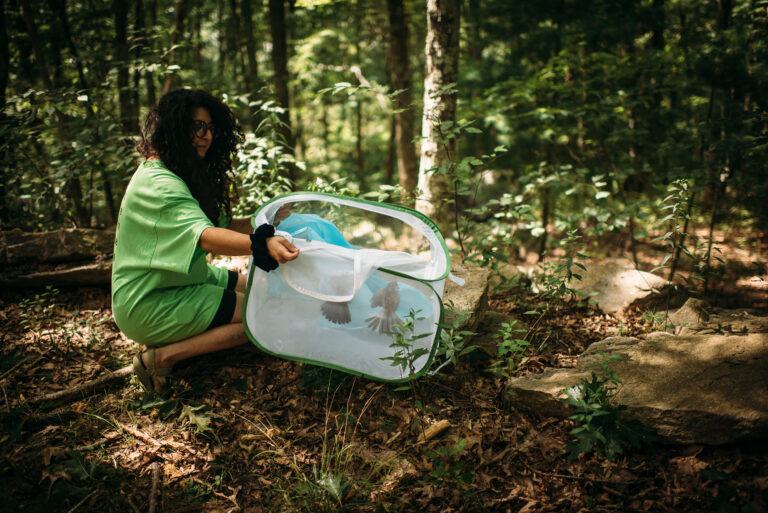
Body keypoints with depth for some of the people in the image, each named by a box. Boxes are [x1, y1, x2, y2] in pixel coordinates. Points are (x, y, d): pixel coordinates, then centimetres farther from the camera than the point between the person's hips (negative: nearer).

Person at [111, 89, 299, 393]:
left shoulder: (185, 174, 11)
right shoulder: (157, 183, -23)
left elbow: (221, 223, 9)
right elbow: (206, 237, -38)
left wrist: (267, 222, -5)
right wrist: (262, 244, -53)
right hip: (147, 304, -10)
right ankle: (163, 356, -12)